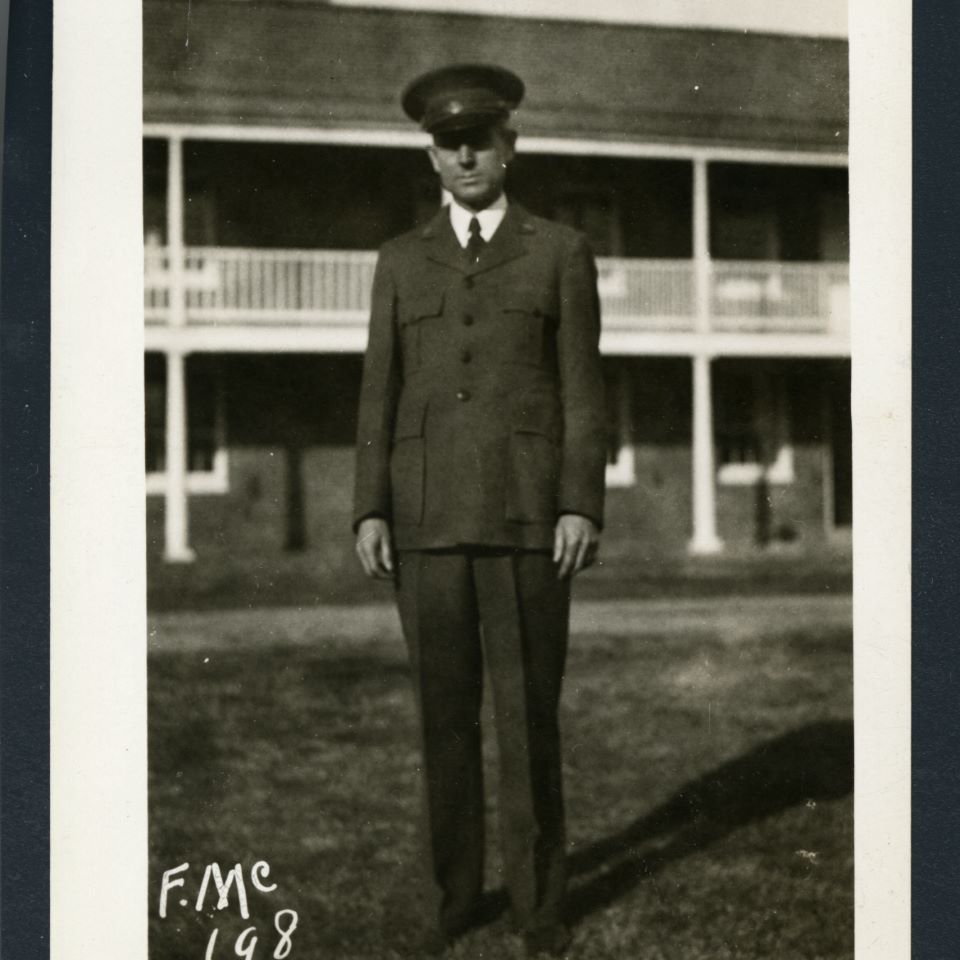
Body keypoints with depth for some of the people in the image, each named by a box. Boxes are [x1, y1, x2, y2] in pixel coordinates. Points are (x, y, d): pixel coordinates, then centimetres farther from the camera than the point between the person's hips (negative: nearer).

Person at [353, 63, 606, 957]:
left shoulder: (561, 252, 5)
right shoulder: (401, 261, 12)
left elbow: (582, 390, 1)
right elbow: (380, 393, 8)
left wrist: (582, 507, -10)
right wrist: (369, 510, -2)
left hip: (526, 513, -2)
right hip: (427, 515, 2)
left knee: (529, 713, 0)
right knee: (444, 714, 6)